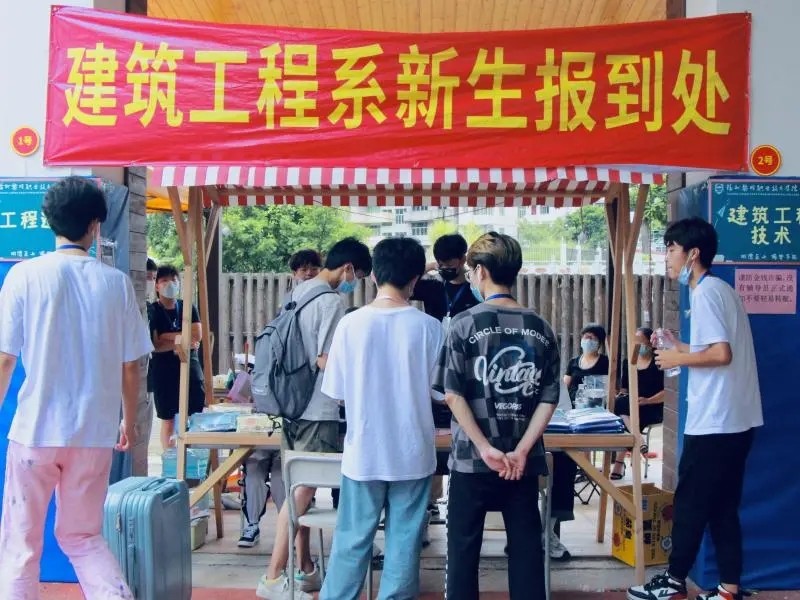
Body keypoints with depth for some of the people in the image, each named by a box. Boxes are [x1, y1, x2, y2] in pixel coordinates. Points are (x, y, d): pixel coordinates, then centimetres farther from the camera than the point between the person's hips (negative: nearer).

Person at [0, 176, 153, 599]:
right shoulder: (117, 282, 0)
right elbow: (130, 365, 4)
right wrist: (129, 421, 18)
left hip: (35, 429, -2)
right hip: (95, 432, 3)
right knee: (82, 536, 18)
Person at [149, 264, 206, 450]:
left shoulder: (188, 308, 9)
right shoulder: (152, 311, -1)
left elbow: (197, 335, -6)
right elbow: (155, 345, -11)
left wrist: (169, 336, -10)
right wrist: (182, 341, -13)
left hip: (190, 366, 3)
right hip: (164, 370, -2)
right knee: (168, 420, 4)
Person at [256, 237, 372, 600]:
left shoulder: (298, 293, 11)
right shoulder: (331, 302, -16)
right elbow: (326, 361, -19)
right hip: (317, 410, -9)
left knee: (300, 489, 15)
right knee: (302, 491, -3)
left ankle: (305, 570, 25)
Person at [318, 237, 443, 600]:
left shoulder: (351, 323, -8)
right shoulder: (428, 327, -8)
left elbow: (337, 392, -3)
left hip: (364, 452, 1)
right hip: (412, 453, 0)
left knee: (352, 541, 11)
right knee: (404, 542, 10)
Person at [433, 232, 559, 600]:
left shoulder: (466, 325, -8)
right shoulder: (541, 329, 2)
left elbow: (453, 394, -12)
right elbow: (549, 399, -1)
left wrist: (485, 447, -10)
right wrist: (521, 451, -5)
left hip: (472, 458, -3)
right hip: (522, 461, 3)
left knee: (463, 545, 9)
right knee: (526, 545, 11)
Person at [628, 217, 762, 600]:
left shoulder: (704, 293, -14)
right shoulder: (721, 290, 15)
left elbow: (722, 354, -22)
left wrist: (678, 359, -9)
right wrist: (683, 348, 14)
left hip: (713, 422, -9)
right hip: (736, 420, 9)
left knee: (690, 504, 3)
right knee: (723, 507, 12)